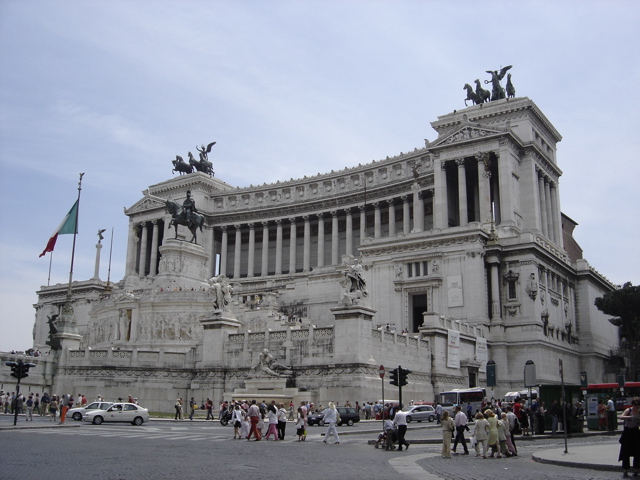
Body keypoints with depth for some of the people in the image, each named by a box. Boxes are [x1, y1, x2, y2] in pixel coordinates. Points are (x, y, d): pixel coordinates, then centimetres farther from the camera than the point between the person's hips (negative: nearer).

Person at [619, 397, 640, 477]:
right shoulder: (628, 410, -5)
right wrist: (630, 417, -31)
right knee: (626, 453, 0)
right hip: (627, 433, -2)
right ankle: (625, 471, 8)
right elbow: (621, 417, -21)